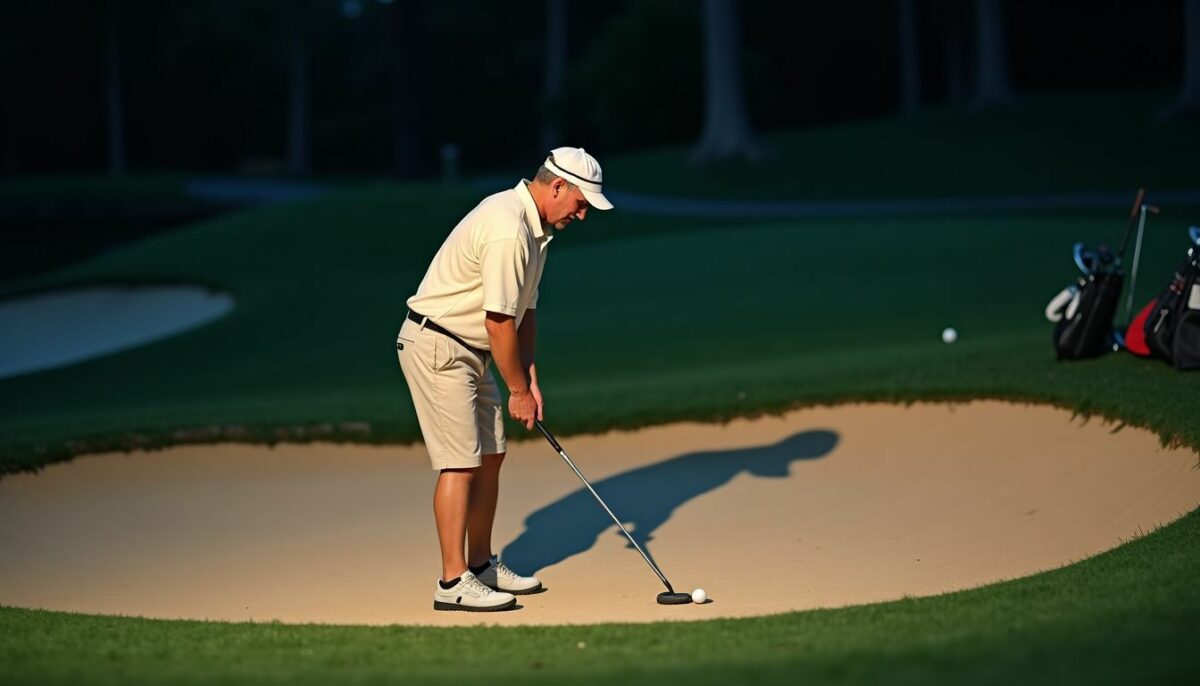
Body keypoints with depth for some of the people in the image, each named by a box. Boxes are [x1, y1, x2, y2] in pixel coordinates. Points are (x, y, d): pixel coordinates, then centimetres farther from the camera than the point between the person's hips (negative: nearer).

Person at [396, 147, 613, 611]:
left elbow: (524, 311, 15)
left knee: (490, 454, 13)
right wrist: (518, 390, -11)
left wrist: (529, 377, 7)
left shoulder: (534, 226, 9)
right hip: (436, 346, -10)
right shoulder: (508, 231, -25)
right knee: (460, 462, -11)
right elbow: (499, 323, -22)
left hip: (468, 349, 10)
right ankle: (453, 582, -9)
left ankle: (482, 565, 24)